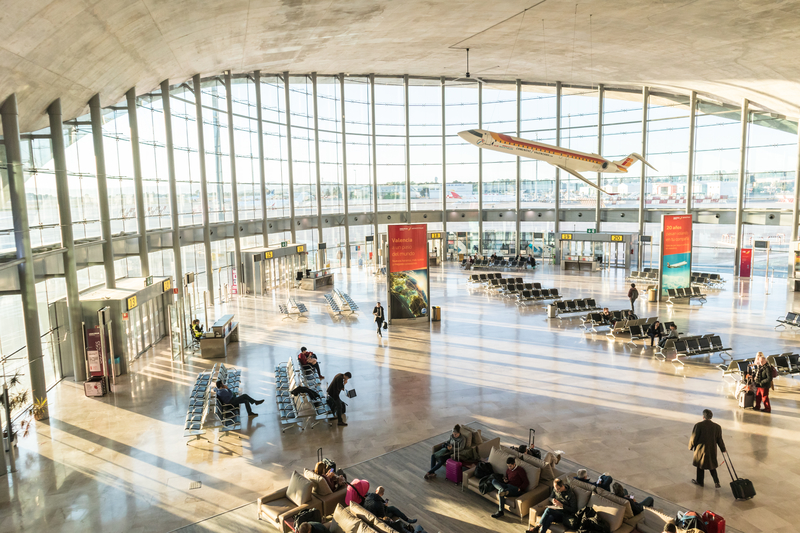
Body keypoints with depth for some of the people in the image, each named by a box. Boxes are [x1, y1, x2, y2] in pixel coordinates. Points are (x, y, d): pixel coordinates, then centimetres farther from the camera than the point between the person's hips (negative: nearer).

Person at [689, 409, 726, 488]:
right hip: (712, 450, 3)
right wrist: (723, 449, 18)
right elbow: (719, 440, 2)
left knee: (700, 466, 15)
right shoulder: (717, 427, -7)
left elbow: (693, 438, -14)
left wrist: (691, 447, 3)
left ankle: (699, 481, 29)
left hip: (701, 449, -3)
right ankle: (716, 482, 16)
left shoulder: (698, 425, -18)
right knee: (712, 466, 22)